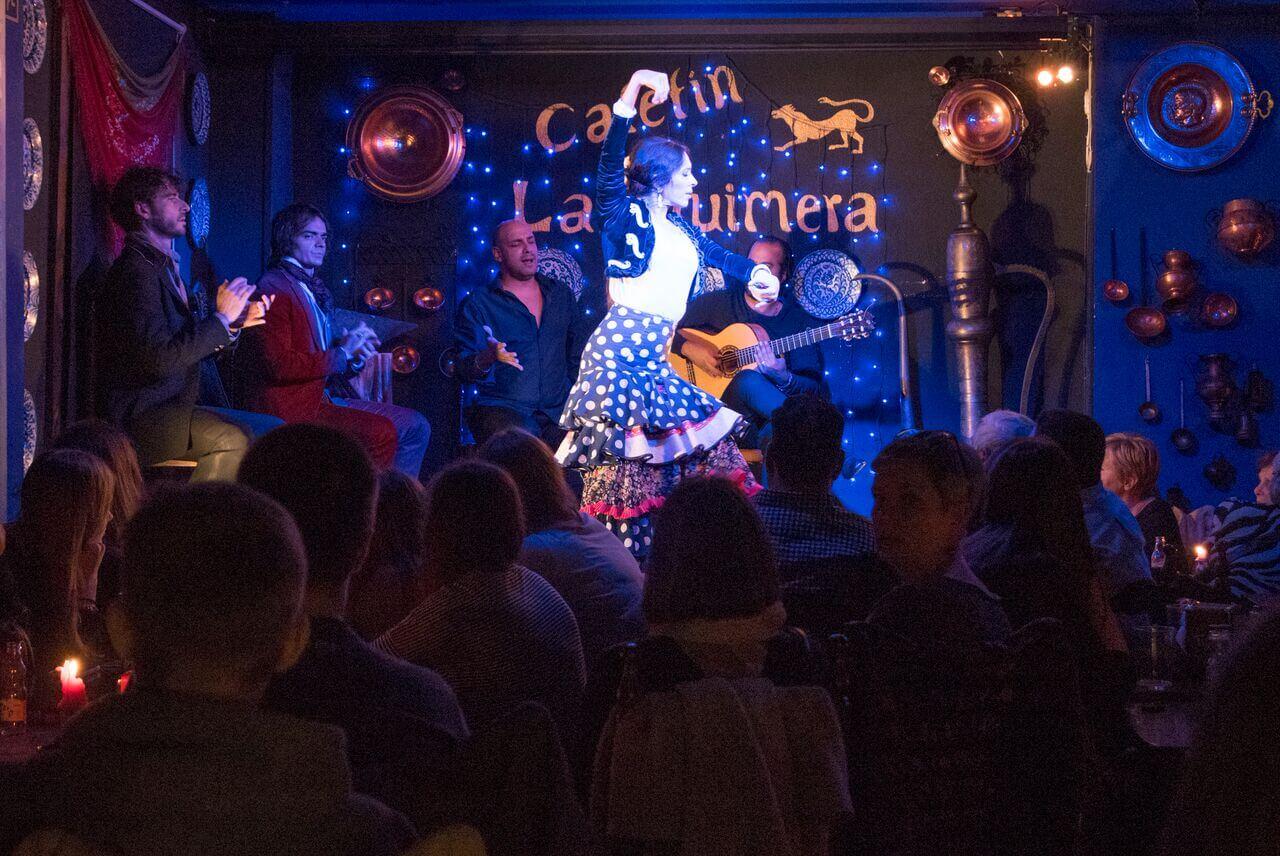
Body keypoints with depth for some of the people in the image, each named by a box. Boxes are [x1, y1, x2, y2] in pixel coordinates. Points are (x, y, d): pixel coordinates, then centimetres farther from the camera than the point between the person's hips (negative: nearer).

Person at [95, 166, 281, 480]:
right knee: (231, 439, -32)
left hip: (178, 408, 10)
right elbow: (159, 358, -23)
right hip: (140, 416, -10)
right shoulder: (136, 271, -13)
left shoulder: (166, 267, 20)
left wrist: (236, 323, 7)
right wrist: (221, 318, -16)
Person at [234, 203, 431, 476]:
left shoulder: (315, 290, 20)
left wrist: (354, 358, 0)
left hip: (323, 398, 10)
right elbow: (280, 366, -20)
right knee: (381, 431, -27)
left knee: (415, 426, 6)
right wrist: (342, 353, -14)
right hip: (290, 407, -10)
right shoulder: (274, 289, -10)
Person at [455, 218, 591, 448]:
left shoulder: (561, 294, 19)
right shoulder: (477, 304, 5)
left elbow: (582, 354, 23)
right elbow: (466, 370, -3)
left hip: (558, 410, 4)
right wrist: (489, 357, -25)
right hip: (501, 409, -4)